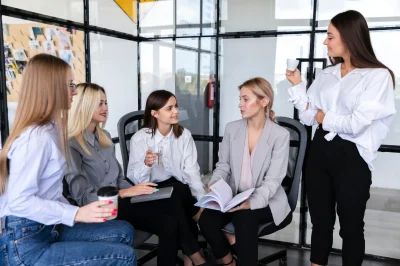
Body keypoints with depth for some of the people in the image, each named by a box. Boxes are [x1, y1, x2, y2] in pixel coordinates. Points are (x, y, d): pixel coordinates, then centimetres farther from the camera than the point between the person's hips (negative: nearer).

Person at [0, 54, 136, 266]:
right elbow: (20, 202, -24)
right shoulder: (36, 137, -20)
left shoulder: (50, 129, 10)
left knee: (123, 231, 9)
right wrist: (76, 214, -26)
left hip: (48, 229, 9)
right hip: (26, 245, -9)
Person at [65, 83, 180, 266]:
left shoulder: (104, 136, 16)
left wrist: (136, 191, -3)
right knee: (167, 224, -27)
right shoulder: (71, 145, -10)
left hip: (118, 201, 7)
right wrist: (126, 193, -19)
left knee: (170, 223, -20)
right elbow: (83, 197, -16)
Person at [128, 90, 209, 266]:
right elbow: (134, 179, -13)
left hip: (178, 192, 3)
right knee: (178, 190, -32)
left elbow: (191, 171, -7)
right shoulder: (140, 138, -8)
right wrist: (146, 164, -34)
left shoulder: (184, 135, 1)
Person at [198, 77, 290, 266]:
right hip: (233, 197, 4)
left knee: (244, 218, -35)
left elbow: (273, 180, -14)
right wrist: (215, 185, -16)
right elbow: (223, 165, 6)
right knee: (206, 219, -23)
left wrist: (252, 202, -31)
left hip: (265, 201, -3)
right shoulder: (231, 129, 3)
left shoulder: (280, 135, -10)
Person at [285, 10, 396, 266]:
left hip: (351, 157, -5)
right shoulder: (326, 75, 9)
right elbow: (309, 116, 6)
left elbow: (357, 123, -19)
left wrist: (325, 118, -5)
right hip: (320, 151, 6)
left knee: (351, 226, 11)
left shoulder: (378, 76, -9)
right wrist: (297, 85, 1)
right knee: (320, 221, 16)